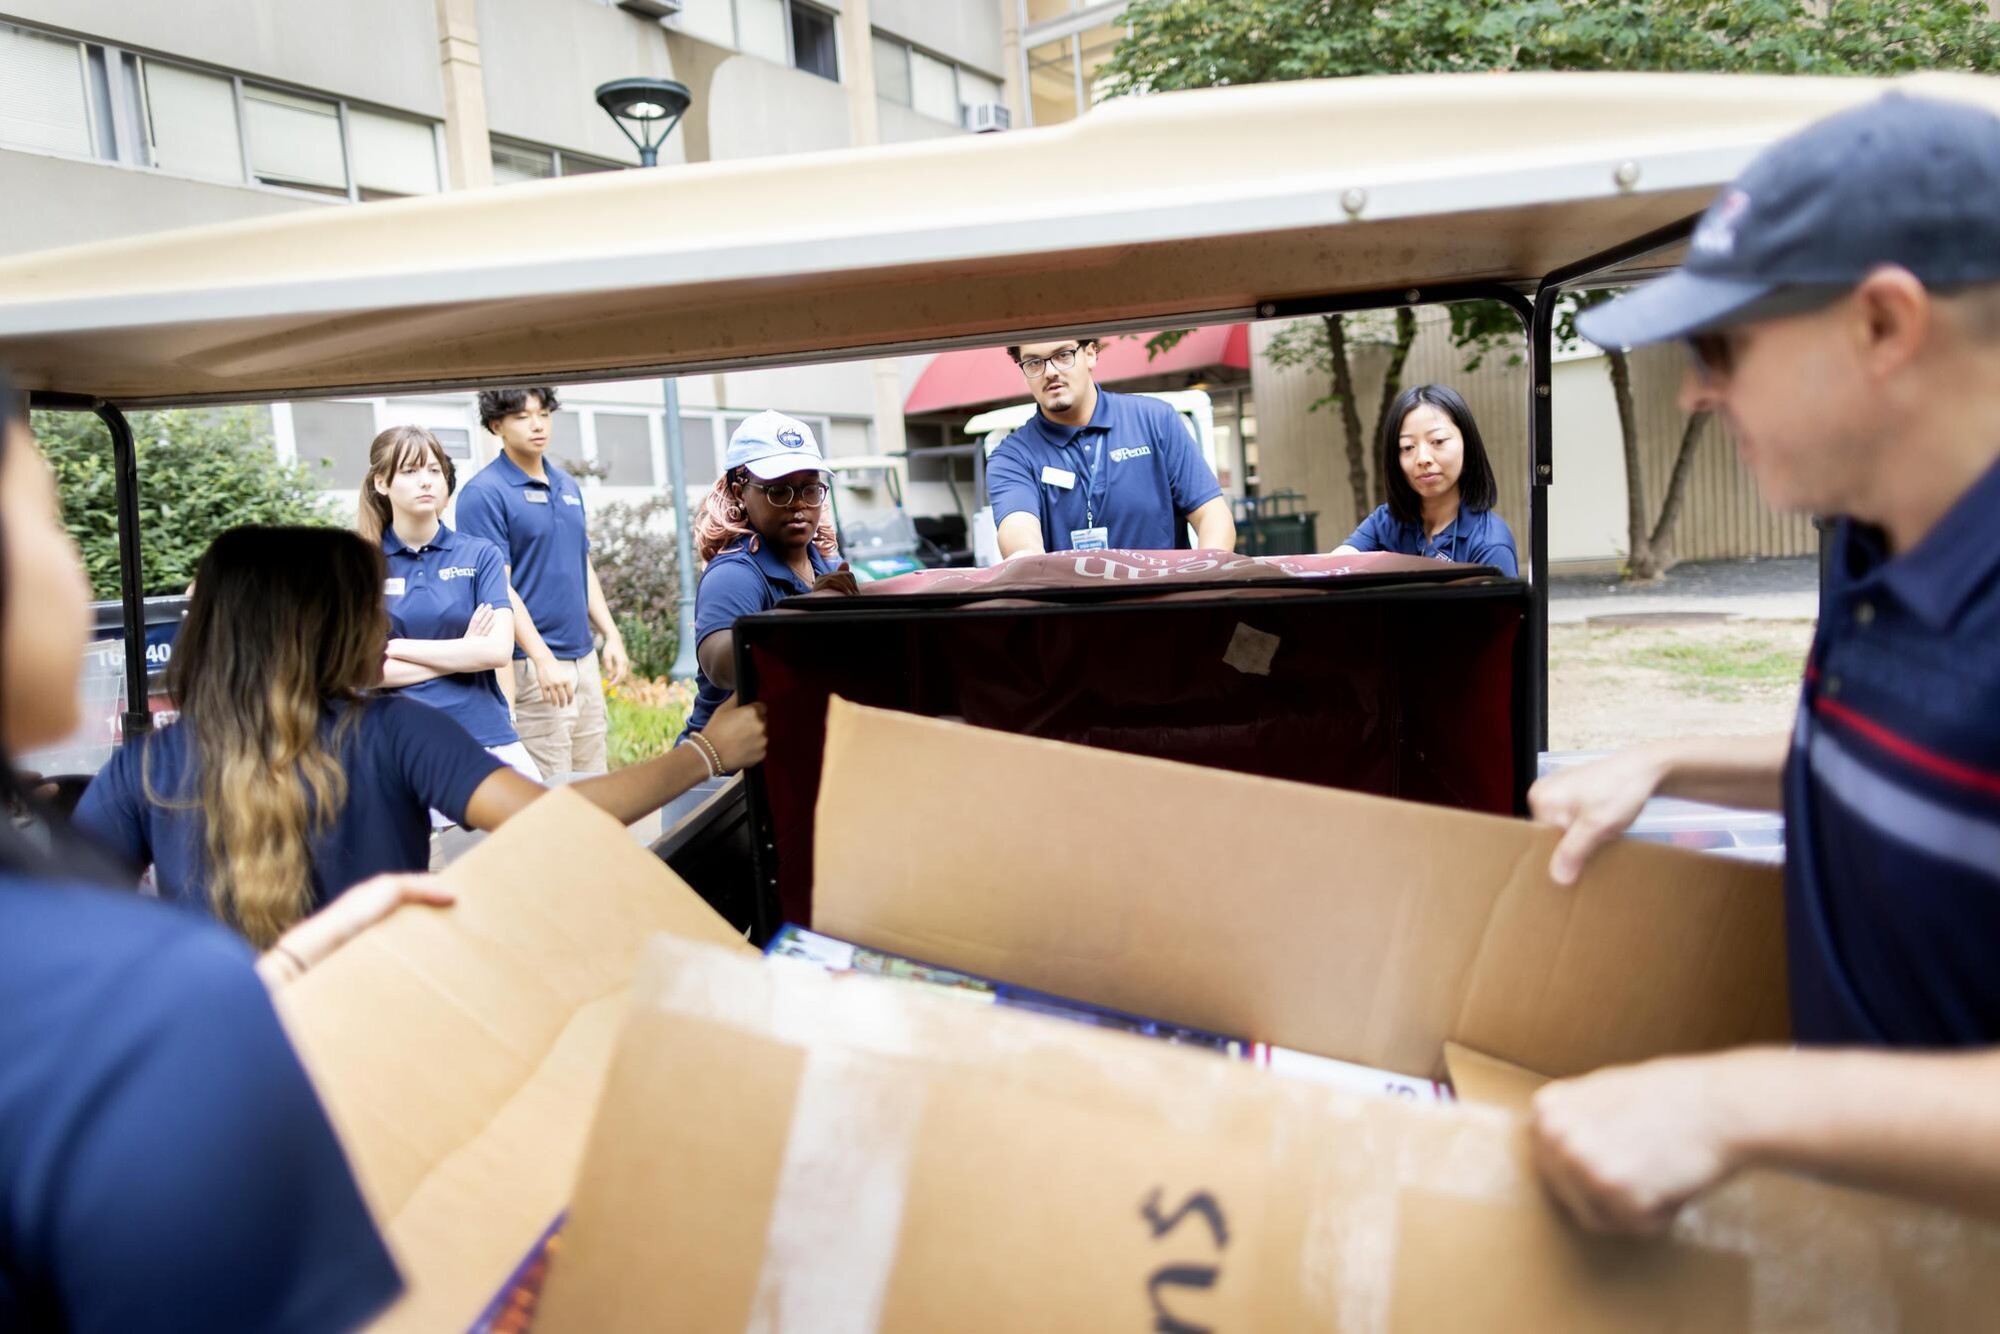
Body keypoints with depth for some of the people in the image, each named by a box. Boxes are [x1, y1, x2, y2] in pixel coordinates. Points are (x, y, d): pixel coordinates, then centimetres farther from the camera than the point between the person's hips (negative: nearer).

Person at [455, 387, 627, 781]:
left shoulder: (568, 486, 13)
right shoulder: (484, 493, -9)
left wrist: (612, 635, 12)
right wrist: (542, 659, -19)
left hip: (585, 659, 7)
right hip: (532, 665, -7)